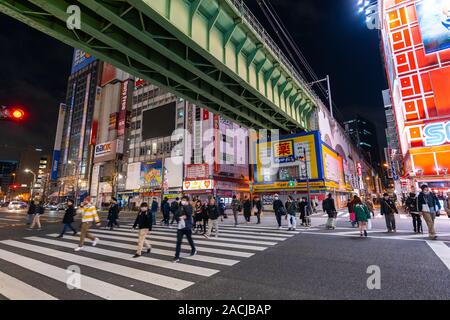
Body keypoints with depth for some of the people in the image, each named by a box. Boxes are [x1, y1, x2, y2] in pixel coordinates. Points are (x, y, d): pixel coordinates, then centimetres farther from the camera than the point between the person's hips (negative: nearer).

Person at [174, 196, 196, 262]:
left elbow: (188, 213, -27)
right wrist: (179, 218, -14)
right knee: (178, 242, -1)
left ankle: (194, 250, 42)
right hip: (180, 227, 3)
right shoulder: (180, 207, 6)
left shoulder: (190, 207, -7)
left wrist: (184, 205, -25)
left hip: (187, 227, -3)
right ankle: (177, 257, 5)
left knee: (190, 239, 16)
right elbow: (176, 216, 7)